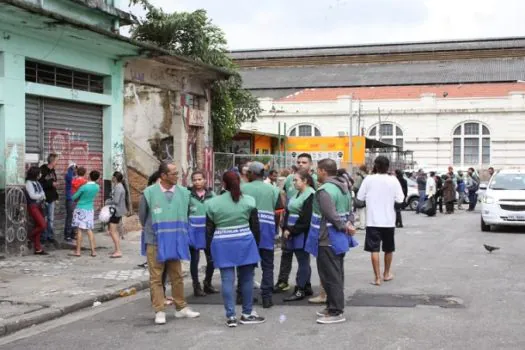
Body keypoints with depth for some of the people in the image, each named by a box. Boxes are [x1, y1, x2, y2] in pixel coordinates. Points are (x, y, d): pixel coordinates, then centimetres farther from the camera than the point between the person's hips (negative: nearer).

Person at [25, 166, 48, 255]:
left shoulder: (37, 183, 13)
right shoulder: (29, 183, -10)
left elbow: (42, 193, 13)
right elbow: (32, 195, -16)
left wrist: (42, 197, -8)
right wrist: (41, 195, -3)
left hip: (39, 206, 8)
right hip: (33, 206, -8)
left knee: (38, 226, 7)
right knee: (43, 225, -16)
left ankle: (38, 249, 11)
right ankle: (31, 237, 8)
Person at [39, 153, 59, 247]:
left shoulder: (53, 171, 13)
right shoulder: (42, 170, -11)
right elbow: (40, 183, -19)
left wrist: (56, 196, 14)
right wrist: (51, 184, -17)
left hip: (51, 198, 7)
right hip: (44, 198, -7)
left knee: (51, 219, 8)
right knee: (44, 219, 0)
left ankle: (51, 237, 14)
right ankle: (44, 238, 8)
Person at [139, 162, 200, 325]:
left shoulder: (183, 193, -2)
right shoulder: (149, 193, -10)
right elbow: (142, 216, 6)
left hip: (175, 242, 3)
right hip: (155, 242, -3)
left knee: (177, 277, 12)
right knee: (156, 278, 2)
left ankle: (181, 308, 23)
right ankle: (159, 311, 9)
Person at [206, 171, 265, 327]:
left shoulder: (213, 203, -1)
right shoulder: (248, 201, 0)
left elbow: (209, 229, 2)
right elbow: (255, 226, 3)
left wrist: (210, 247, 11)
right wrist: (256, 244, 14)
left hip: (222, 245, 0)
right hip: (244, 243, 0)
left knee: (227, 280, 1)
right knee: (246, 278, 10)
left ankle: (230, 316, 2)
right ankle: (247, 314, 17)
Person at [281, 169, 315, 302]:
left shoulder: (310, 195, -13)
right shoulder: (298, 194, 17)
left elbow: (305, 219, -19)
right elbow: (288, 212, 16)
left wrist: (291, 231, -15)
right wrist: (285, 229, 3)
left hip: (303, 234, -9)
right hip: (294, 233, 9)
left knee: (303, 261, -3)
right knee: (303, 261, 14)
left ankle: (300, 290, 1)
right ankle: (307, 288, 22)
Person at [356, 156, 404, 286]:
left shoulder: (368, 179, -6)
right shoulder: (393, 180, -6)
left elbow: (359, 199, -2)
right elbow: (399, 201, -7)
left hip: (373, 221, -1)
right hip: (388, 221, 1)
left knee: (374, 249, 2)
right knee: (388, 249, 18)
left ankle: (377, 277, -2)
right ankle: (387, 273, 31)